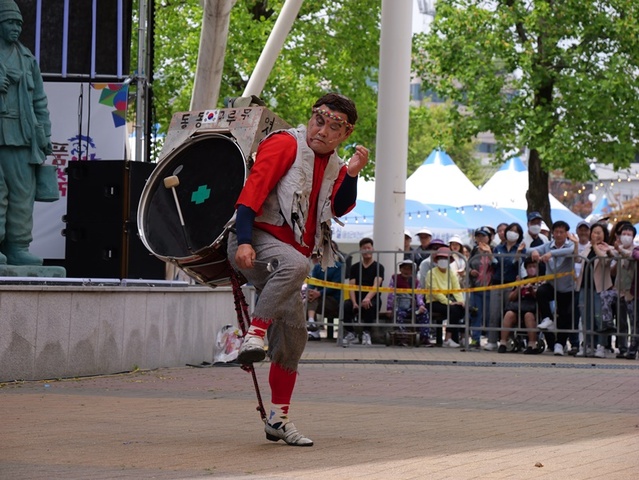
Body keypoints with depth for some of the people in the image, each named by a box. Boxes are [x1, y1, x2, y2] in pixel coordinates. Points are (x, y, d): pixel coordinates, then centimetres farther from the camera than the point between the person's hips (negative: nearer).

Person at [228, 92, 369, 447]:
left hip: (291, 251, 8)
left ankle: (279, 419, 12)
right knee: (295, 264, -40)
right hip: (258, 241, -8)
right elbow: (253, 188, -15)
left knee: (293, 332, 5)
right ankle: (254, 335, -41)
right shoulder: (286, 145, -5)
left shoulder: (332, 164, 18)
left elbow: (340, 209, 14)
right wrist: (244, 241, -27)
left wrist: (351, 174, -4)